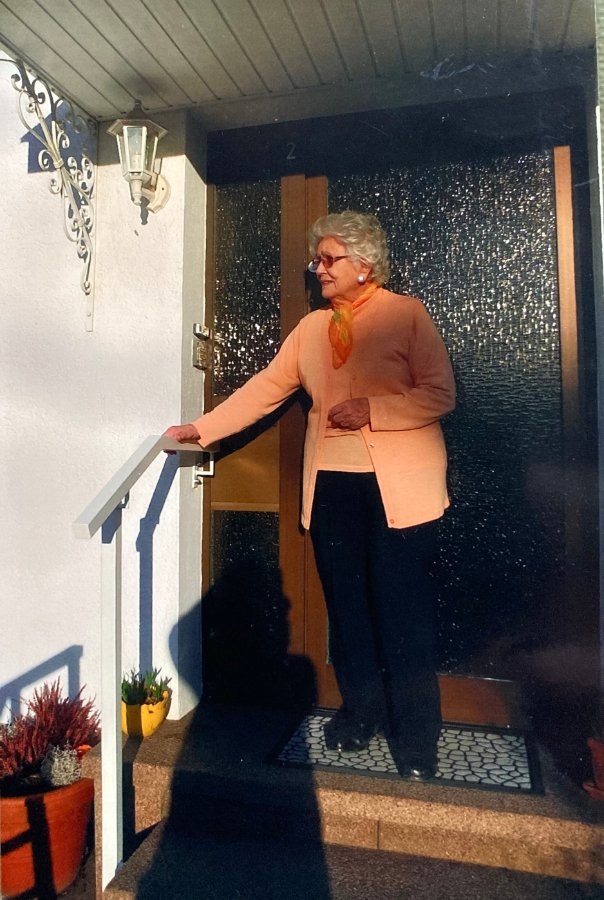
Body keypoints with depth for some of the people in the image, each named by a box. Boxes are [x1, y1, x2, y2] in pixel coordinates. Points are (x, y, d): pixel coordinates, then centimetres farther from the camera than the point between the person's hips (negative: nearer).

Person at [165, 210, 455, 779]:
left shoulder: (407, 313, 0)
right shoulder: (310, 328, 14)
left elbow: (440, 393, -6)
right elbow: (265, 388, 11)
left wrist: (371, 409, -18)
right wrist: (200, 428, 5)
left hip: (397, 487, -4)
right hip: (330, 487, 5)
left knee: (402, 612, 0)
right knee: (345, 604, 11)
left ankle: (415, 734, 18)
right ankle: (361, 710, 31)